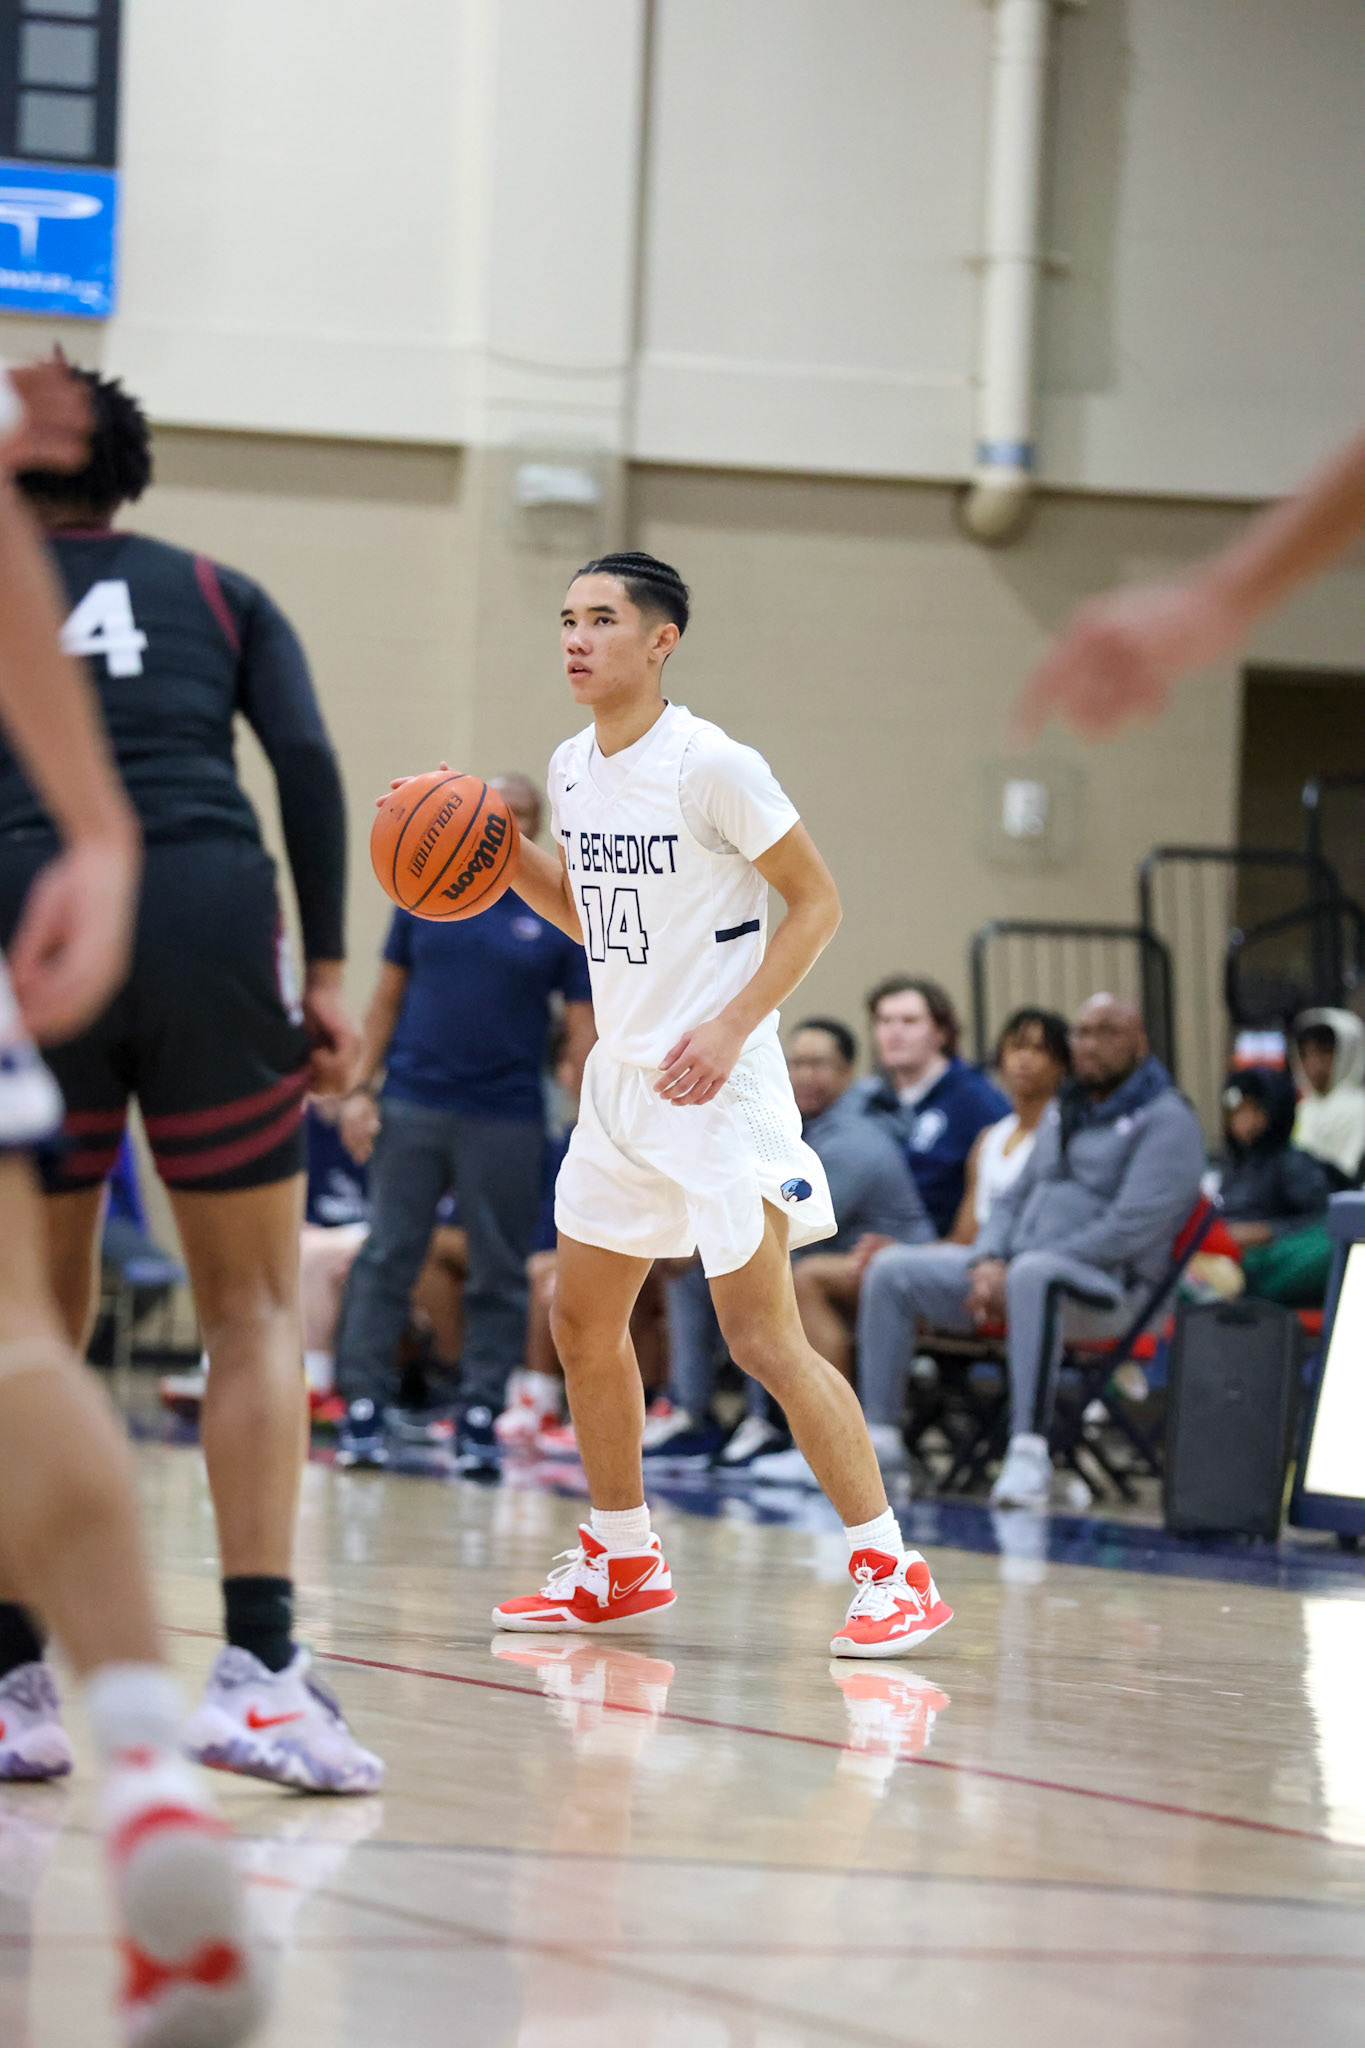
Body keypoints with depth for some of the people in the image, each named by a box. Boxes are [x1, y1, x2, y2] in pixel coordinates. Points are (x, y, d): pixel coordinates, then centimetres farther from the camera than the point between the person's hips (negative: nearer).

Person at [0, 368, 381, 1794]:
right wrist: (323, 971, 5)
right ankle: (256, 1666, -10)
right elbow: (308, 765, 5)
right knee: (254, 1309, 5)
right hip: (211, 922, 0)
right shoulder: (220, 594, 20)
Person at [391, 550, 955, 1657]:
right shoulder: (574, 767, 8)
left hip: (716, 1084, -9)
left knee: (762, 1334, -13)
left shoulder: (711, 766, -15)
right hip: (621, 1078, 9)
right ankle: (620, 1563, 28)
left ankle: (895, 1572, -9)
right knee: (583, 1321, 13)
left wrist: (731, 1027, -20)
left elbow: (817, 901, -12)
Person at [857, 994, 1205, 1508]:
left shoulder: (1165, 1120, -4)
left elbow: (1130, 1228, -15)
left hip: (1104, 1285, -8)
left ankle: (1028, 1450, -47)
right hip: (1011, 1268, 8)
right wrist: (988, 1262, -1)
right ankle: (879, 1436, -6)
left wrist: (1014, 1270, -17)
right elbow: (1014, 1198, 24)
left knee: (1034, 1274, -42)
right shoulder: (1062, 1114, 23)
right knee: (893, 1269, -4)